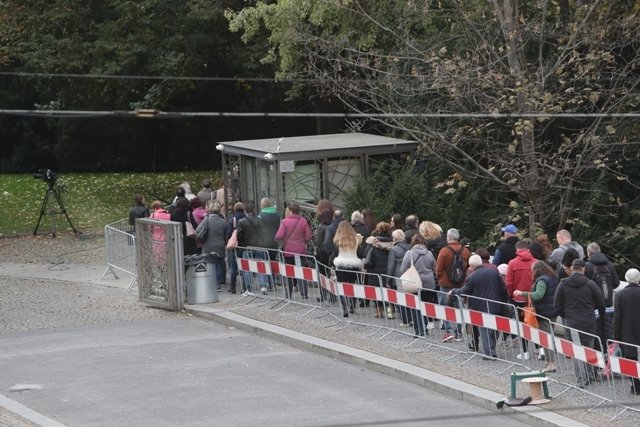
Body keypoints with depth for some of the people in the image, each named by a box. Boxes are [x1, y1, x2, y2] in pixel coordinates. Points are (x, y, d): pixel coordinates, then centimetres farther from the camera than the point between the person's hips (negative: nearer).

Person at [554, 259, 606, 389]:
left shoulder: (562, 284, -2)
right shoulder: (590, 284, -4)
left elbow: (557, 305, 2)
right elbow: (601, 303, 1)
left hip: (572, 323, -1)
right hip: (589, 322, 1)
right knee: (589, 349, 16)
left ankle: (581, 380, -6)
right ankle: (590, 375, 24)